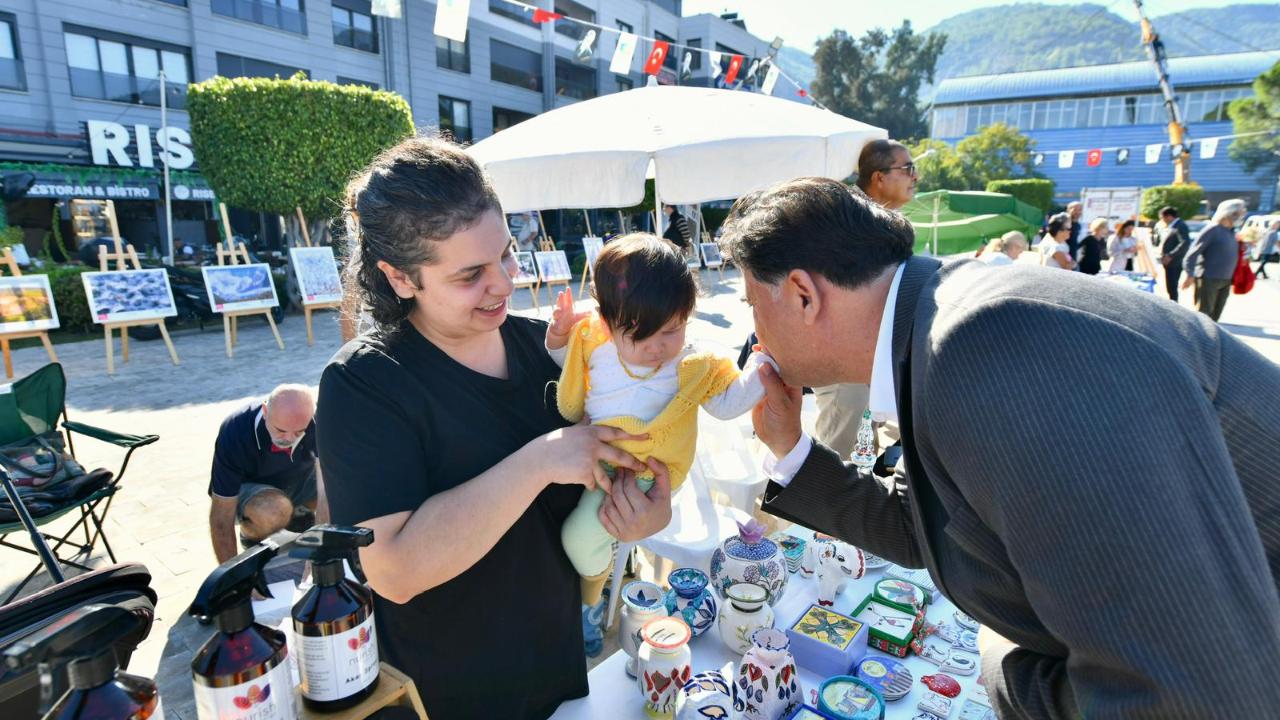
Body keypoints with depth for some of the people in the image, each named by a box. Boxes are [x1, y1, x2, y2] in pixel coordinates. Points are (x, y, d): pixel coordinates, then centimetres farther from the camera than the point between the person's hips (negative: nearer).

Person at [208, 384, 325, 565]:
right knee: (274, 511, -38)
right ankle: (251, 537, -2)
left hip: (301, 479, 4)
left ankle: (299, 513, 7)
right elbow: (221, 517, -27)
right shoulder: (234, 432, -32)